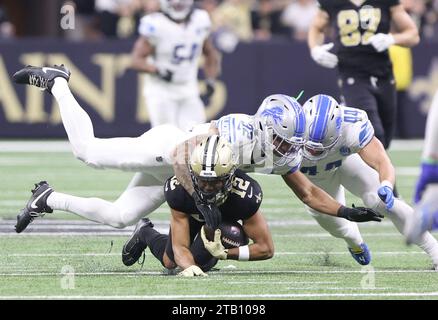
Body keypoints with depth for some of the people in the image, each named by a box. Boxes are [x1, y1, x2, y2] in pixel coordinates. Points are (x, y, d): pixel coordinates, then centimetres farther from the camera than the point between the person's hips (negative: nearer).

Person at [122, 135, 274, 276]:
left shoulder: (245, 195, -46)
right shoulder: (178, 190, -43)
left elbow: (266, 248, -37)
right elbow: (180, 246, -40)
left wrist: (224, 253, -47)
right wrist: (189, 267, -63)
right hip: (193, 216, 0)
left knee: (199, 260, -14)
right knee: (169, 262, 12)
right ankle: (144, 233, 43)